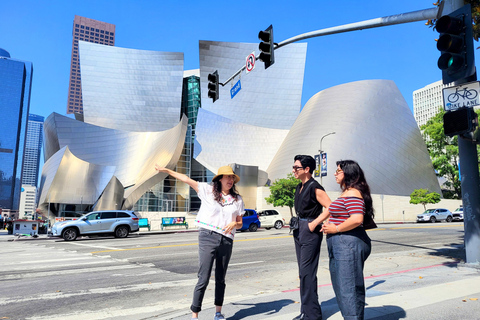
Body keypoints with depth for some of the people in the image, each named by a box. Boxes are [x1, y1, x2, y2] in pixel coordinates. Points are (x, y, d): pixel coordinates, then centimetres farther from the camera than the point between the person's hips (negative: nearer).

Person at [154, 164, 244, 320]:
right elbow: (186, 179, 4)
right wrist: (166, 170, 6)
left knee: (220, 279, 14)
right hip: (208, 237, -3)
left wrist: (234, 224, -8)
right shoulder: (208, 190, 4)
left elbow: (240, 224, 15)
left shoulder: (237, 199, 12)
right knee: (203, 279, -6)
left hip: (226, 241, 3)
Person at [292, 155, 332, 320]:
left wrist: (314, 223, -18)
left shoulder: (315, 187, -14)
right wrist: (297, 223, 10)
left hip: (310, 231, -9)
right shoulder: (299, 187, 13)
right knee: (303, 273, 14)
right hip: (299, 230, 9)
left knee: (306, 273, -6)